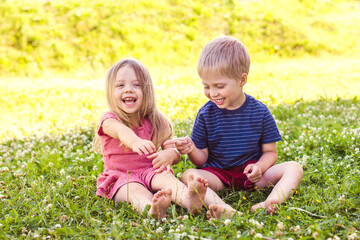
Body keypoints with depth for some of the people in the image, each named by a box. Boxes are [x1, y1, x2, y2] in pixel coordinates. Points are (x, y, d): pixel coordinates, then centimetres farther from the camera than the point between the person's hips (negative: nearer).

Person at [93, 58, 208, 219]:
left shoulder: (157, 121, 3)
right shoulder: (110, 120, -7)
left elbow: (175, 154, 1)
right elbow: (121, 131, -34)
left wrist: (170, 154, -27)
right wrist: (135, 141, -58)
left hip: (151, 172, 2)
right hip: (121, 178, -2)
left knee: (166, 178, -30)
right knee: (134, 189, -34)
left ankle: (188, 199, -60)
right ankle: (152, 210, -66)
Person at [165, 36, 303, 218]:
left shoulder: (260, 112, -2)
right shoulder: (206, 114, -1)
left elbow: (270, 152, 2)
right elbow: (202, 159, 2)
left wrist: (259, 167, -20)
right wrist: (192, 150, -22)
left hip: (251, 174, 1)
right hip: (218, 174, 0)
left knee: (294, 168, -20)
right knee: (188, 176, -29)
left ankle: (271, 202, -46)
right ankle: (222, 208, -52)